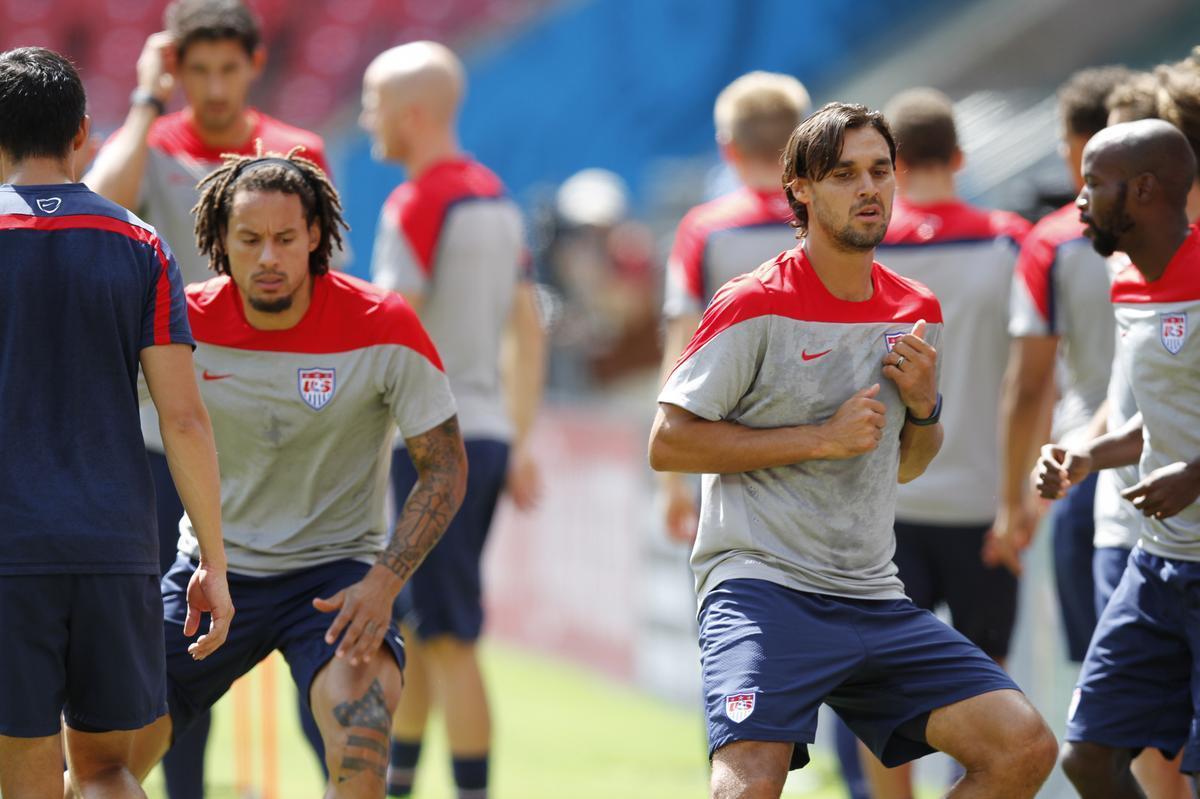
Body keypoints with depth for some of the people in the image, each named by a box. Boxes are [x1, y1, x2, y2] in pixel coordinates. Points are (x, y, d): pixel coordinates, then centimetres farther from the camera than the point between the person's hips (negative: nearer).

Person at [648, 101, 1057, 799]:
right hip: (763, 588, -6)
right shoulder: (756, 306, -7)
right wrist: (821, 437, -12)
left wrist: (923, 406, 2)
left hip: (874, 598, 6)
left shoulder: (919, 312, 13)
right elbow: (667, 443, -8)